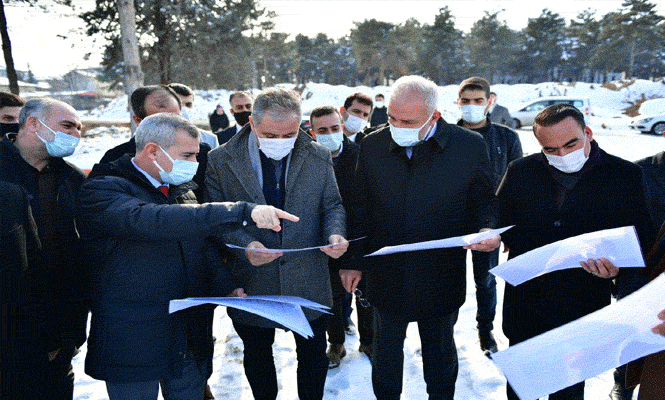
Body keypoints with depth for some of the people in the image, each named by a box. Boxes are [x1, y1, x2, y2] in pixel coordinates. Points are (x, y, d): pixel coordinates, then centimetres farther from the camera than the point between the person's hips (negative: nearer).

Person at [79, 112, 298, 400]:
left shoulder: (182, 188, 9)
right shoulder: (102, 190, -16)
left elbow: (203, 241, 16)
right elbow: (152, 222, -36)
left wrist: (227, 285, -3)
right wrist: (243, 212, -42)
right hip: (133, 346, -6)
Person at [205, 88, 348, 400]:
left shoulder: (319, 157, -2)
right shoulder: (220, 161, -8)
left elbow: (332, 205, 6)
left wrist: (335, 233, -16)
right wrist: (244, 245, -24)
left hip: (310, 283, 1)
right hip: (251, 285, -1)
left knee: (313, 355, 18)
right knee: (257, 356, 21)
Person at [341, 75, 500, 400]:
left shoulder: (470, 146, -12)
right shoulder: (372, 146, -5)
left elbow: (484, 200, 0)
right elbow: (359, 209, 2)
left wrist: (487, 229, -21)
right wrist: (353, 260, 3)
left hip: (442, 278, -1)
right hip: (385, 275, 2)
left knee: (440, 351, 22)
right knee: (385, 350, 20)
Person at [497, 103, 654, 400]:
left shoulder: (627, 176, -9)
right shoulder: (520, 171, -3)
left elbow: (642, 244, -6)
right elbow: (498, 220, 6)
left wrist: (619, 269, -25)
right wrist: (516, 242, -12)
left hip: (581, 313, -1)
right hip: (525, 306, 2)